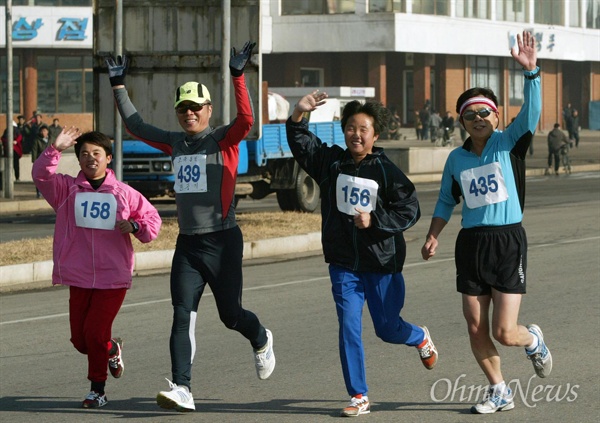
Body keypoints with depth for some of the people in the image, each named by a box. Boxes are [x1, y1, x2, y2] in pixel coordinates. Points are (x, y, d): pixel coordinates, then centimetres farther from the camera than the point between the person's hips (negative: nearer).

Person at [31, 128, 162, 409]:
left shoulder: (124, 194, 5)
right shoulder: (66, 189, 5)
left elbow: (152, 219, 10)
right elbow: (41, 176, -11)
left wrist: (135, 226, -11)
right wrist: (55, 150, -24)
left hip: (113, 277, -2)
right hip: (79, 278, 2)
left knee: (95, 332, -11)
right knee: (80, 339, 4)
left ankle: (98, 389, 8)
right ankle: (112, 349, 38)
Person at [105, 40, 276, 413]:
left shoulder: (224, 140, -5)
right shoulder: (174, 143, 11)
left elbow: (246, 119, -24)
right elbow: (136, 126, 23)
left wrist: (238, 77, -33)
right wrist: (119, 86, 22)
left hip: (222, 240, -5)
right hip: (187, 242, 5)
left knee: (230, 314, 5)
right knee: (182, 316, -6)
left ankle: (261, 341, 39)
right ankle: (182, 389, -11)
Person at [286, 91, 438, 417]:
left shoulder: (386, 171, -9)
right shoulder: (330, 161, 1)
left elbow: (410, 210, -8)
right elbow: (300, 142, 0)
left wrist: (374, 220, -18)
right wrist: (299, 115, -18)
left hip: (382, 262, -2)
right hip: (344, 264, 3)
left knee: (388, 328, 10)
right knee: (349, 328, -5)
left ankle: (421, 339, 45)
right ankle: (359, 396, 3)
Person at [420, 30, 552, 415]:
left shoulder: (509, 144, -3)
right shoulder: (456, 159, 8)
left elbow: (532, 112, -21)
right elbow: (446, 202, 21)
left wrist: (531, 72, -34)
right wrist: (433, 236, 9)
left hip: (509, 241, -4)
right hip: (471, 243, 4)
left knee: (504, 332, -7)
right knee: (476, 330, 5)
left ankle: (533, 340, 29)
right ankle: (499, 392, 23)